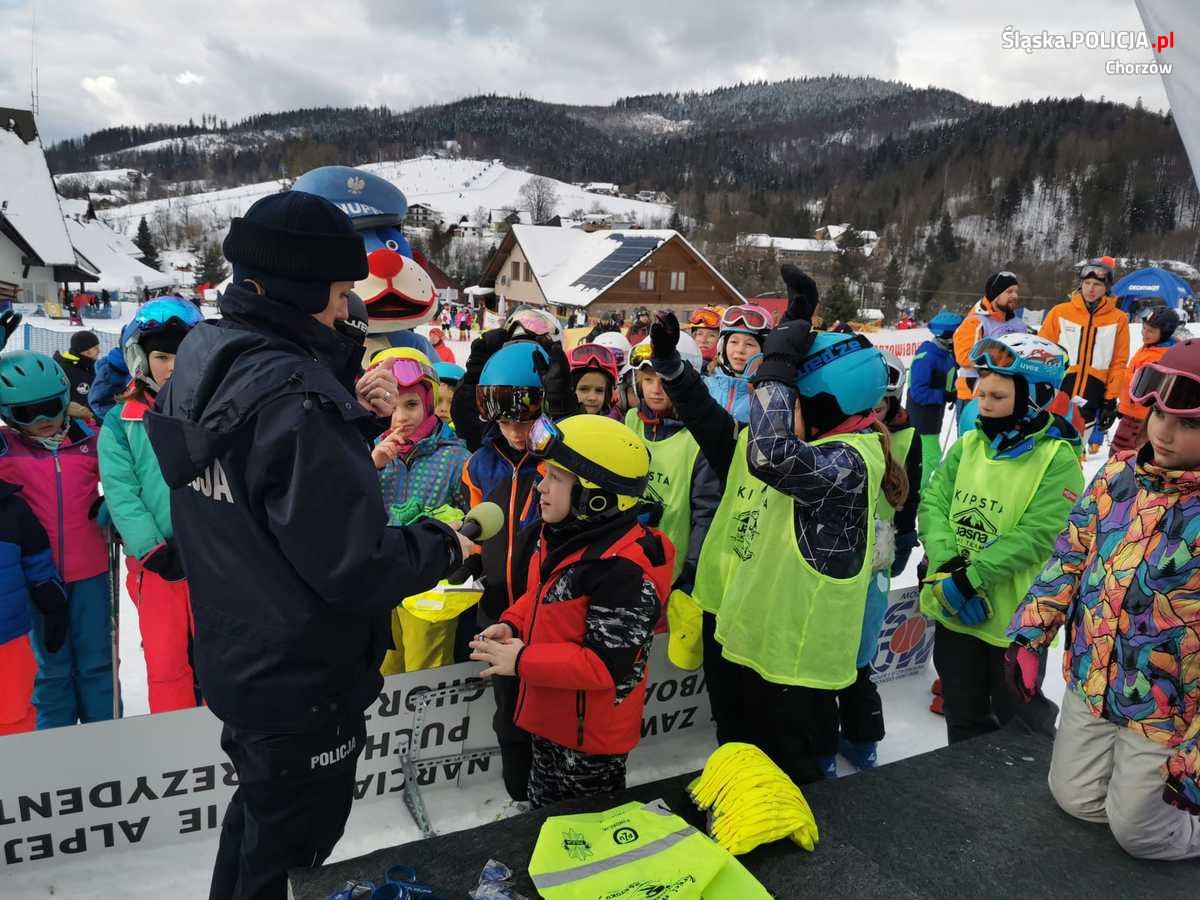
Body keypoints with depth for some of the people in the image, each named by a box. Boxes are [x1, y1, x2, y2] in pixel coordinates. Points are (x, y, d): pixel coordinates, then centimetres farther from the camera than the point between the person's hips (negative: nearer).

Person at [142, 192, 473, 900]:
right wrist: (444, 546, -13)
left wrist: (355, 415, -5)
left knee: (258, 815, 29)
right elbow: (355, 564, -30)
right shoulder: (290, 392, -29)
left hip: (235, 661, 8)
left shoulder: (203, 362, -1)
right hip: (304, 684, -8)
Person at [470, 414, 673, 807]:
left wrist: (522, 661, -25)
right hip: (550, 720, 9)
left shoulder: (624, 569, -32)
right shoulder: (562, 536, 0)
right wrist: (512, 625, -4)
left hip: (590, 737, -9)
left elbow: (607, 665, -31)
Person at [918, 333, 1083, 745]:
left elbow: (1036, 535, -22)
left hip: (1013, 616, -5)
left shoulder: (1058, 458, -14)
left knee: (1017, 716, 17)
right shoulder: (969, 444, 2)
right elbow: (933, 501, -4)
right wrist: (947, 564, -18)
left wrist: (971, 577, -25)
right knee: (963, 711, 23)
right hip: (954, 608, 5)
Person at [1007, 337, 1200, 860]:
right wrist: (1029, 634, 1)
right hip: (1090, 683, 5)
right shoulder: (1118, 477, -6)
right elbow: (1070, 557, 5)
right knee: (1076, 799, 22)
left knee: (1136, 832, 15)